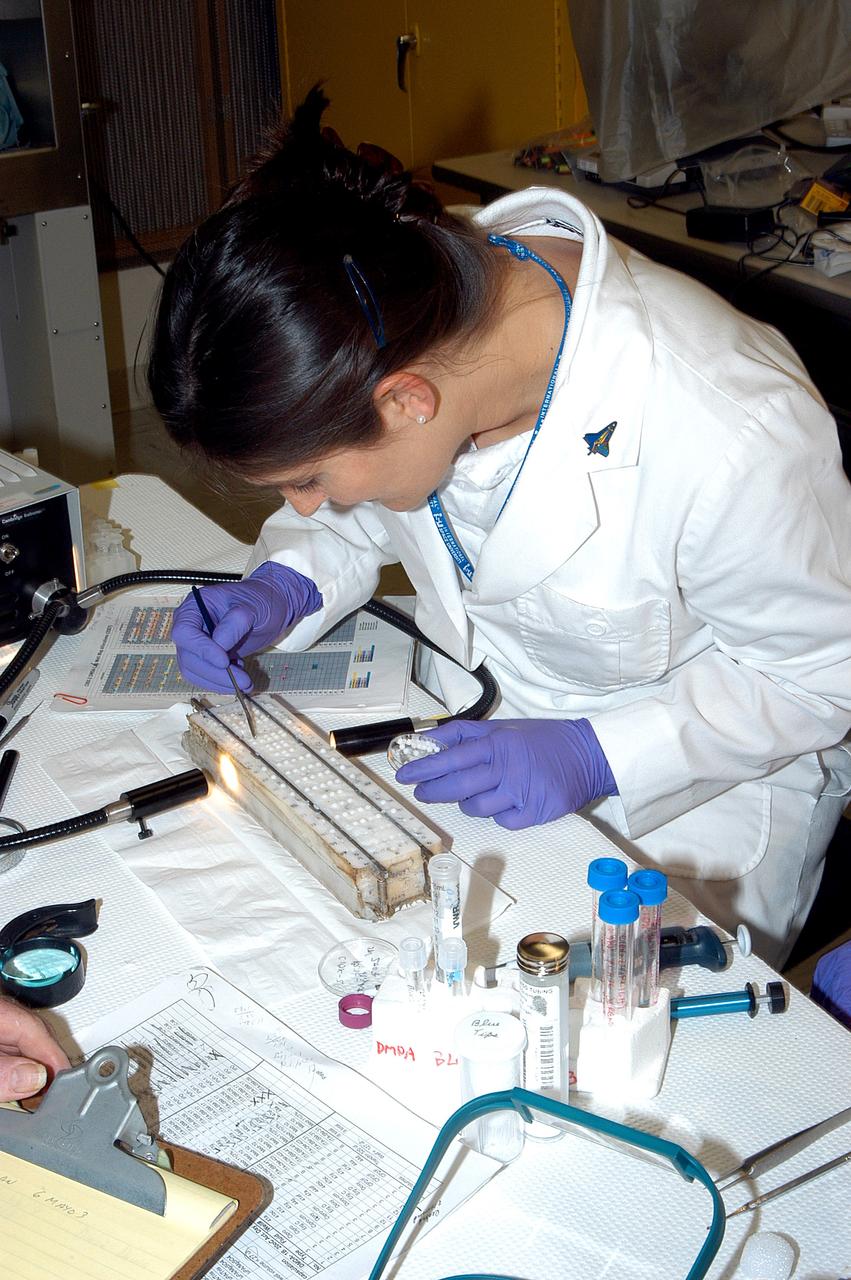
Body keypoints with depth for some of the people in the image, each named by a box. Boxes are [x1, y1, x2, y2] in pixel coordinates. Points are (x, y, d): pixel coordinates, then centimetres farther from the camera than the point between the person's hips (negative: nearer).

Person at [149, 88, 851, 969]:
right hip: (478, 730, 5)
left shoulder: (733, 436, -36)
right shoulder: (410, 312, -18)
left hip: (693, 780, -5)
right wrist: (283, 588, -15)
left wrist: (597, 756, -28)